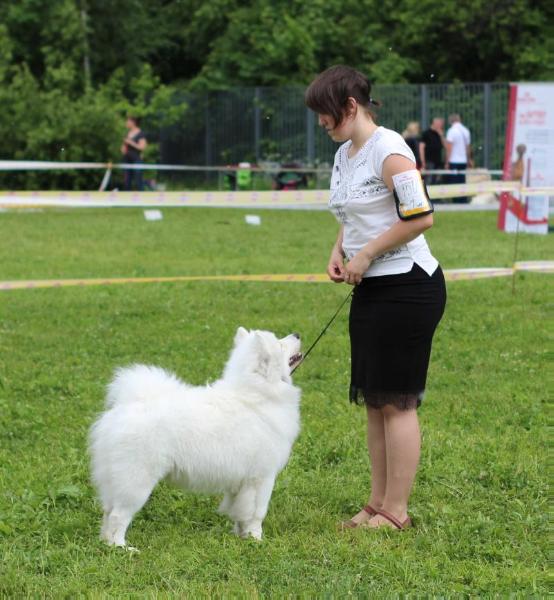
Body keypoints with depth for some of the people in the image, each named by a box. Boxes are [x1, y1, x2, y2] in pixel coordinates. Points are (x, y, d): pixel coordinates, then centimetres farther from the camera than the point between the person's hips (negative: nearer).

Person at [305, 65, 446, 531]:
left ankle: (396, 510, 1)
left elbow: (420, 217, -22)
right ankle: (378, 502, 18)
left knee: (396, 400, -5)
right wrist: (338, 252, 6)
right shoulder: (344, 156, 14)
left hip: (407, 286, -10)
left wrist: (364, 256, -17)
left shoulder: (387, 150, -15)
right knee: (373, 400, 12)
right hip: (370, 288, 10)